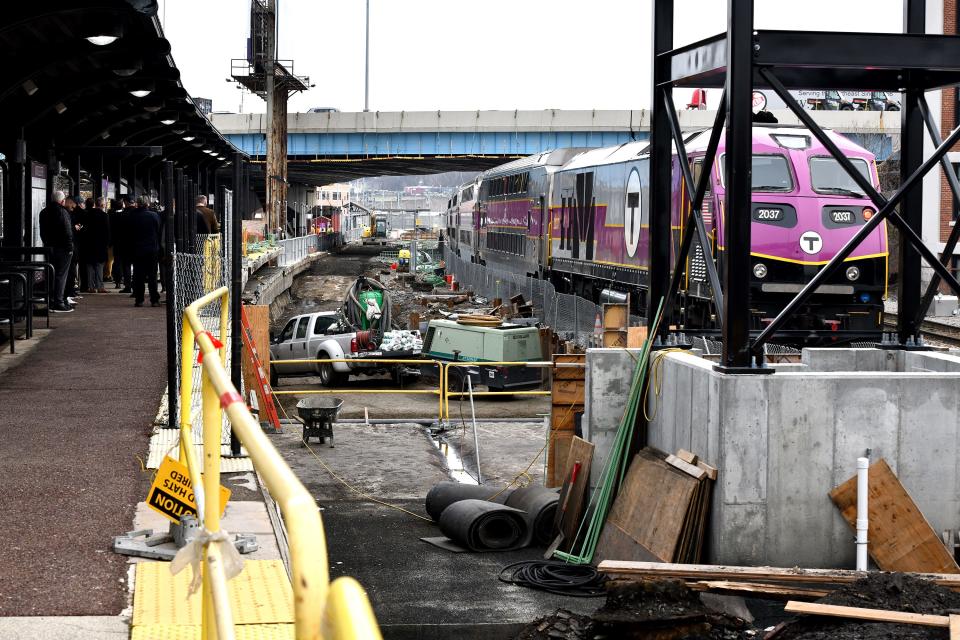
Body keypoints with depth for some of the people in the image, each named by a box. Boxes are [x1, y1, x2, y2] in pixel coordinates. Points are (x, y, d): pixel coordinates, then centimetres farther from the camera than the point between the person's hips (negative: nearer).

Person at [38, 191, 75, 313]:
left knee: (52, 274, 14)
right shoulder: (62, 212, -15)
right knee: (61, 275, -4)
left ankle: (51, 301, 15)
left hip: (49, 247, 8)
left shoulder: (44, 212, 11)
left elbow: (42, 232, 17)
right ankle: (59, 302, -6)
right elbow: (67, 232, -18)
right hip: (62, 248, -8)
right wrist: (70, 247, -12)